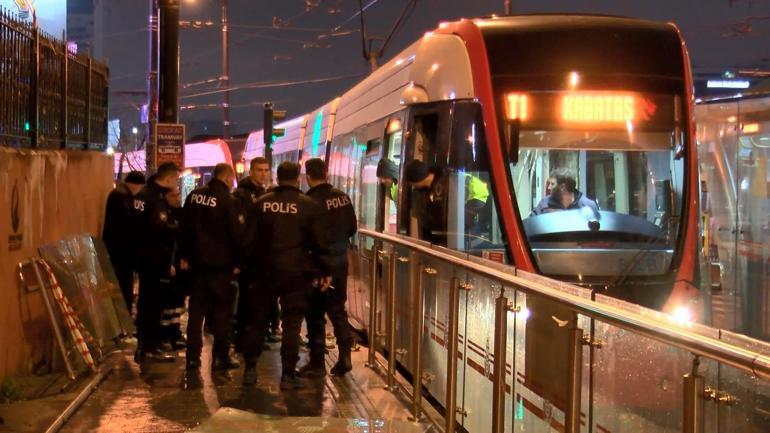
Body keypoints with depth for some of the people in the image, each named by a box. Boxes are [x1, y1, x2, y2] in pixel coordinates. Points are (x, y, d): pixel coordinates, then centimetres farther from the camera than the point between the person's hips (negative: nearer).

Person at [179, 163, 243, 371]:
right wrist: (237, 262, -3)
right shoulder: (228, 201, -13)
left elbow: (185, 227, 11)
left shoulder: (194, 196, 5)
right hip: (221, 264, -5)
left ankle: (193, 357, 10)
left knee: (196, 310, 10)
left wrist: (184, 255, 18)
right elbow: (237, 234, -13)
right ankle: (220, 357, 5)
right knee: (222, 311, 4)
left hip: (197, 262, 5)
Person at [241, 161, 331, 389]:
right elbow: (319, 242, -3)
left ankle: (250, 369, 16)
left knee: (257, 320, 13)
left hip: (266, 270, 2)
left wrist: (249, 264, 17)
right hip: (296, 272, -2)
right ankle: (288, 374, 2)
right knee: (292, 323, 3)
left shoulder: (261, 203, 2)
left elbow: (250, 239, 6)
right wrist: (325, 271, 4)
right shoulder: (308, 205, -4)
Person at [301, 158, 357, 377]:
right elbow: (352, 228, 8)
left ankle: (317, 363, 11)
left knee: (315, 314, 6)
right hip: (340, 261, 5)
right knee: (338, 309, 17)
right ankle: (345, 356, 11)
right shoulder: (343, 197, 0)